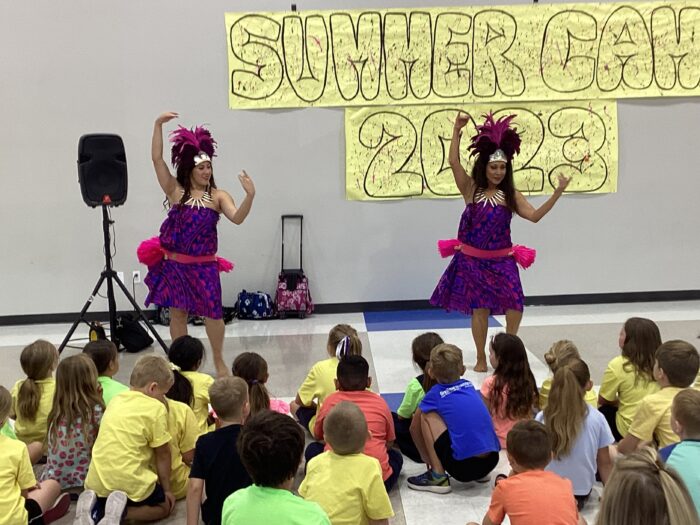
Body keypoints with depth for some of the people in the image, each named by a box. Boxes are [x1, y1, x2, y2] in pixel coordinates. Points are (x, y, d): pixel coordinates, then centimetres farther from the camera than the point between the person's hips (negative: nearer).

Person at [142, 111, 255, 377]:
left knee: (213, 313, -2)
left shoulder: (217, 196, 0)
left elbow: (237, 218, -15)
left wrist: (250, 196, -31)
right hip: (174, 263, 1)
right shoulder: (175, 191, 1)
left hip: (204, 265, -1)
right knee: (178, 313, 7)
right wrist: (158, 125, -11)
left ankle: (219, 361, 18)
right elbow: (157, 158, -5)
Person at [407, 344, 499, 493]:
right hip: (491, 462, 6)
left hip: (463, 467, -6)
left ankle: (438, 476, 2)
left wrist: (425, 456, 32)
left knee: (427, 416, 6)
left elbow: (414, 428, 16)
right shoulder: (469, 385, 17)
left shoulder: (434, 395, 4)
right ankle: (480, 474, 21)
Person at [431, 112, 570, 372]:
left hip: (501, 260, 1)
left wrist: (557, 193, -11)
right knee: (480, 309, 2)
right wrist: (457, 130, -16)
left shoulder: (510, 195, 5)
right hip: (472, 259, -1)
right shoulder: (471, 189, 0)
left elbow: (534, 215, -4)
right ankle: (481, 358, 18)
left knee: (515, 305, -13)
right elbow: (453, 161, -12)